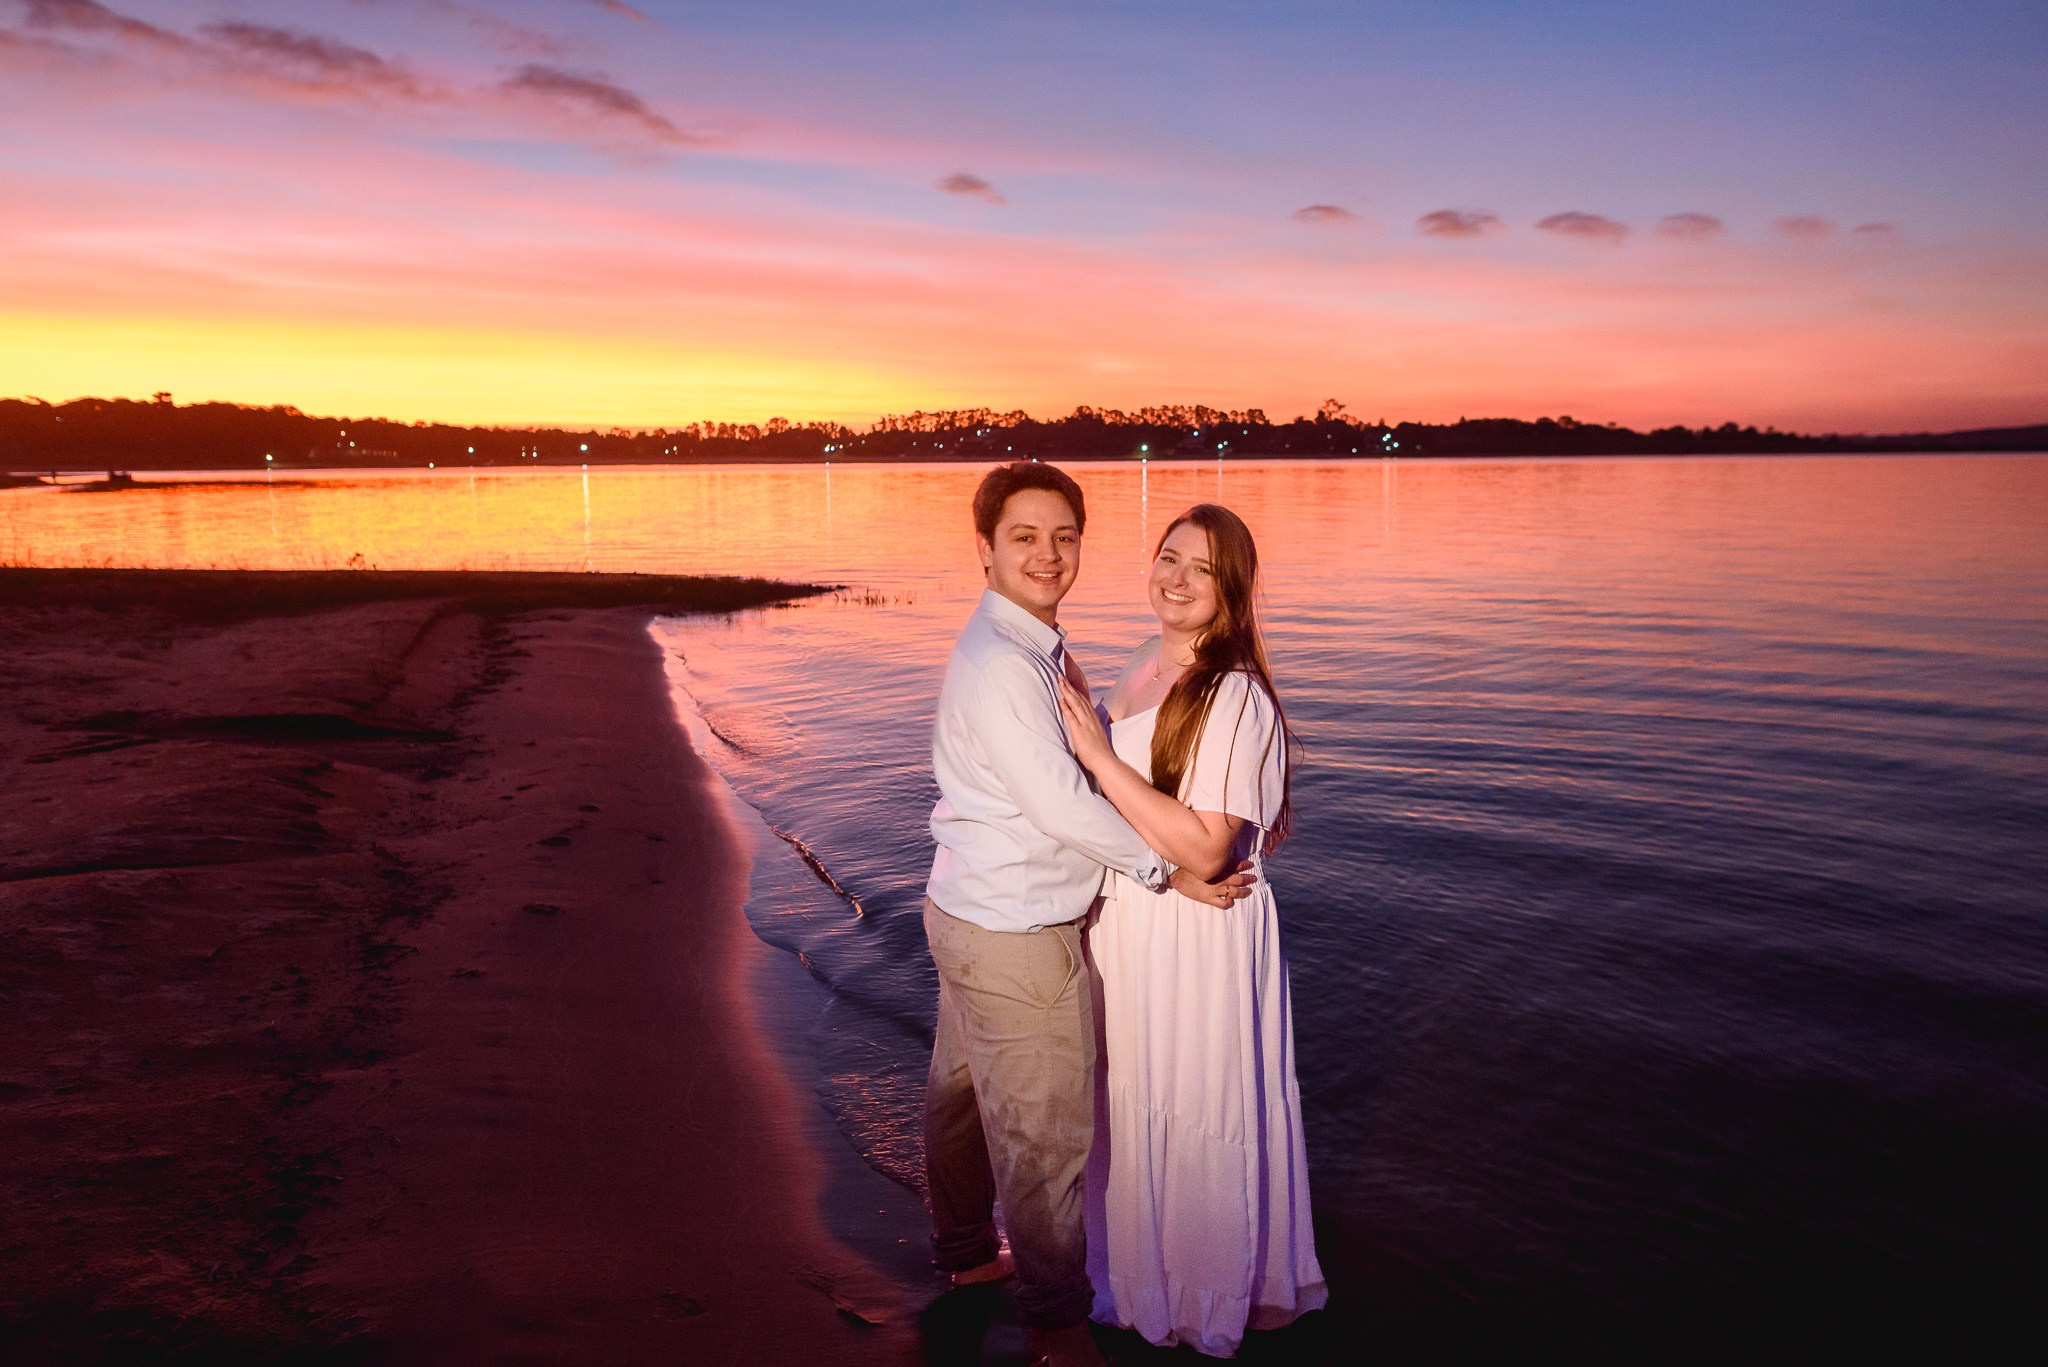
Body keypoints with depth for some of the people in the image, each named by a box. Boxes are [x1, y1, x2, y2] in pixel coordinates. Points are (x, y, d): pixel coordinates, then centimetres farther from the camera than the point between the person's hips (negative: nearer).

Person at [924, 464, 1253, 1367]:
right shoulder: (1003, 666, -24)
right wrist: (1170, 870, -12)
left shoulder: (1036, 649, 8)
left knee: (960, 1091, 25)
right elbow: (1063, 804, -24)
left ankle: (965, 1251, 47)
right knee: (1045, 1129, 5)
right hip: (1017, 936, -10)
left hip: (966, 912, 10)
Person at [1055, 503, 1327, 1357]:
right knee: (1133, 1109, 24)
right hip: (1125, 927, 8)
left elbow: (1203, 850, -29)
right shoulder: (1144, 666, 4)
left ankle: (1208, 1301, 37)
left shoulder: (1236, 698, -23)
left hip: (1197, 937, -8)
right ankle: (1142, 1280, 47)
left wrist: (1094, 751, -28)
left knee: (1194, 1117, 11)